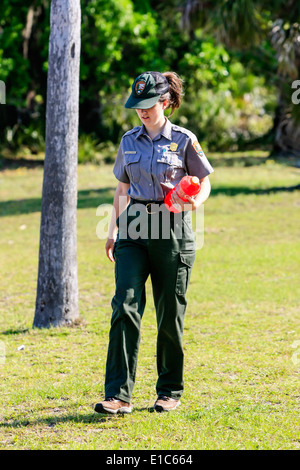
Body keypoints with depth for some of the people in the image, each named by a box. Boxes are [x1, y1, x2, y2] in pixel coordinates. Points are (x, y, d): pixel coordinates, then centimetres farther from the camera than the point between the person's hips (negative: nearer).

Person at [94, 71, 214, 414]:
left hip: (172, 231, -3)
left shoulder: (184, 140, -1)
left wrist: (195, 202, -16)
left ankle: (170, 390, 20)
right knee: (125, 306, -11)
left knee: (170, 314, 4)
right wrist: (113, 231, 16)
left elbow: (204, 181, 5)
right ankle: (118, 395, -14)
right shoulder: (129, 141, 10)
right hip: (133, 231, 3)